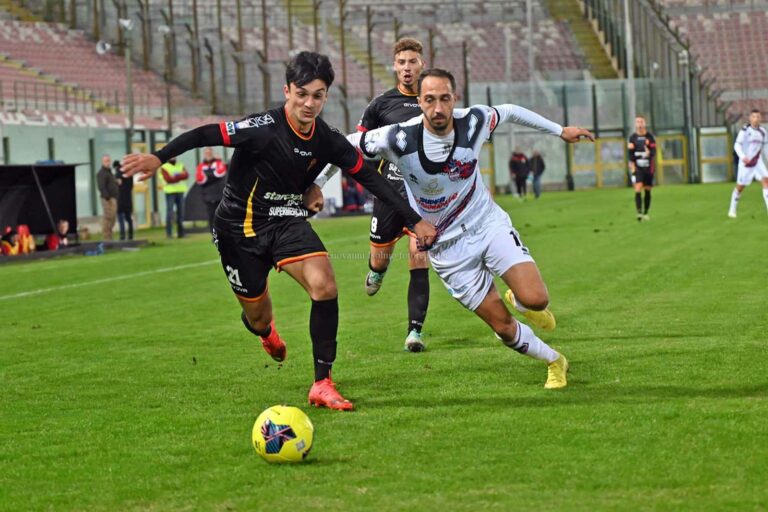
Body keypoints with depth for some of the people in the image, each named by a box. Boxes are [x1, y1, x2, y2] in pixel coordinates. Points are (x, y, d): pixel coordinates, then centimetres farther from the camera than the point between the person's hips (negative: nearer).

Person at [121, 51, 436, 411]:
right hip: (239, 227, -3)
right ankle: (266, 331, 52)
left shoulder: (328, 141, -8)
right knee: (257, 316, 8)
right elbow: (206, 135, -28)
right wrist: (158, 158, -40)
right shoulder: (265, 128, -25)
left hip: (287, 222, 3)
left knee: (324, 285, -22)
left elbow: (370, 178, 2)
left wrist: (415, 220, 3)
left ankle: (322, 385, -13)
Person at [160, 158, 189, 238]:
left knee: (181, 213, 4)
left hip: (180, 192, 5)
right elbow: (168, 179, -13)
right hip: (170, 192, -5)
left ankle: (181, 232, 8)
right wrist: (180, 177, -9)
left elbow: (186, 175, -2)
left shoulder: (180, 166, 15)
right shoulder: (164, 167, 0)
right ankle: (169, 233, -10)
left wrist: (175, 177, -15)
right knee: (170, 213, -10)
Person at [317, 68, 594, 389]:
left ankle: (518, 299, 19)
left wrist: (559, 130, 17)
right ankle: (554, 362, 27)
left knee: (535, 300, -19)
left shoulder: (474, 122, -14)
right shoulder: (398, 140, -23)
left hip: (488, 223, 1)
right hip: (447, 247, -1)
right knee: (504, 328, -2)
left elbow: (509, 112, 8)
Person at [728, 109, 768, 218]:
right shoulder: (745, 130, -13)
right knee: (740, 187, 4)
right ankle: (732, 210, 23)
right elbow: (737, 145, -19)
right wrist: (743, 157, -34)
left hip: (758, 162, 4)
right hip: (746, 162, -4)